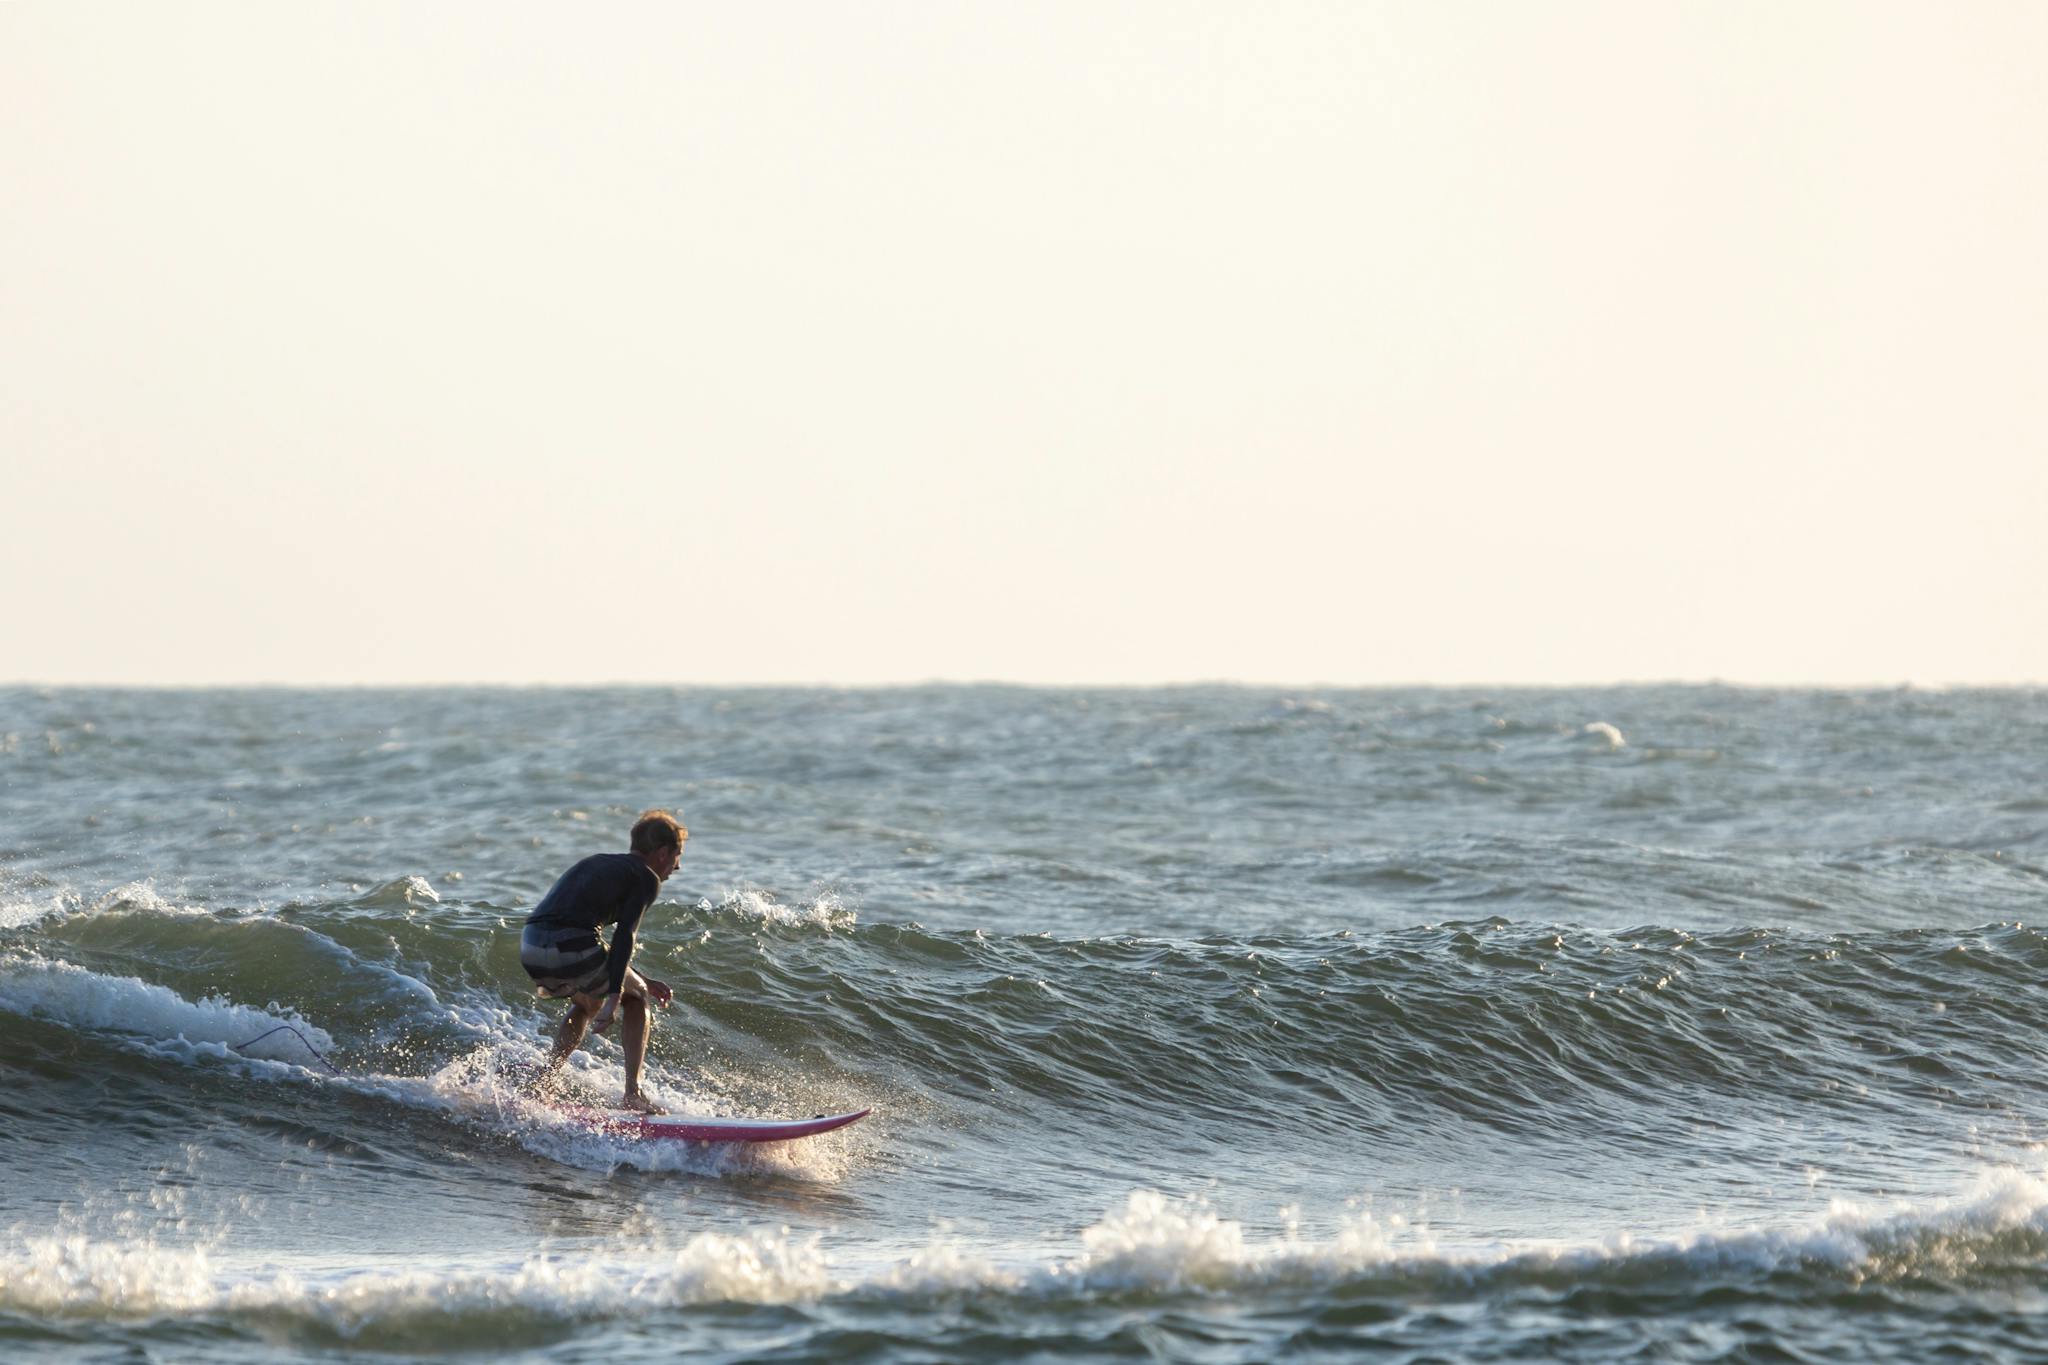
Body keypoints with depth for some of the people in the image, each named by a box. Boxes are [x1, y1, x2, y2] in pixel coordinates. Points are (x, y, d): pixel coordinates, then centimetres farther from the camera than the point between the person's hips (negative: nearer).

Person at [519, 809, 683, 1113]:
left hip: (530, 948, 7)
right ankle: (633, 1093, 9)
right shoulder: (647, 878, 6)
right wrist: (614, 999, -13)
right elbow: (624, 937, -8)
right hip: (569, 949, -7)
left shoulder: (598, 863, 30)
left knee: (588, 1003, 35)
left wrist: (642, 982, 38)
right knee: (635, 998, 19)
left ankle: (545, 1077, 21)